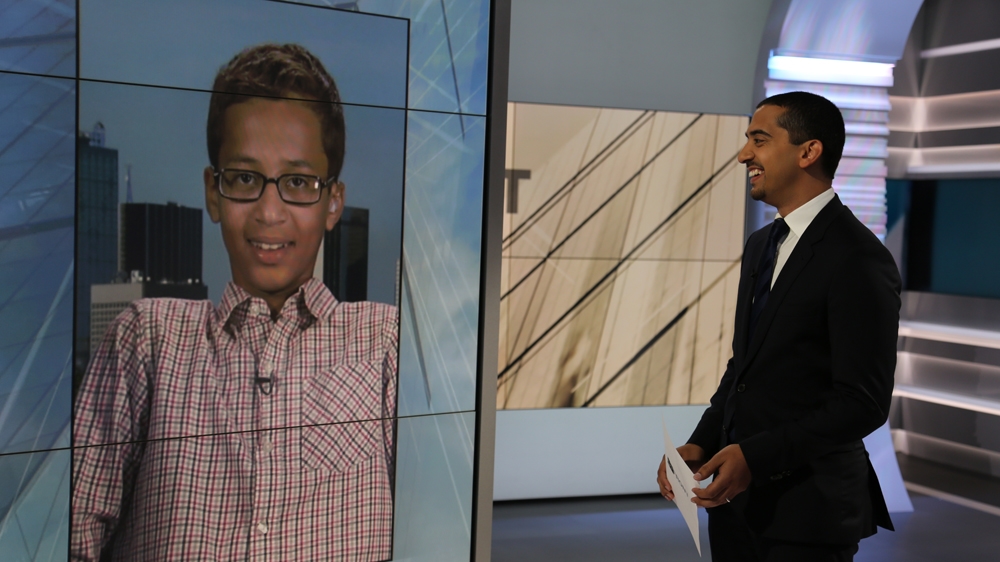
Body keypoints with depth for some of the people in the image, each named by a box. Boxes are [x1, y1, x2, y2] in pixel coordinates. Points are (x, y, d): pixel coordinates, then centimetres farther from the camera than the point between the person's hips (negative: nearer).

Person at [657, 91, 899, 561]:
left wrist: (755, 457, -22)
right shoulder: (760, 244, 10)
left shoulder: (859, 259, -16)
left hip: (806, 509, -7)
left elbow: (863, 403, -18)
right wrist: (700, 445, 2)